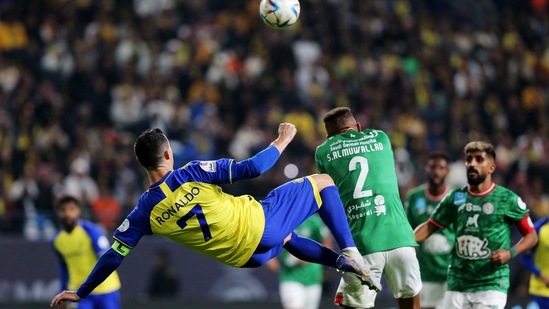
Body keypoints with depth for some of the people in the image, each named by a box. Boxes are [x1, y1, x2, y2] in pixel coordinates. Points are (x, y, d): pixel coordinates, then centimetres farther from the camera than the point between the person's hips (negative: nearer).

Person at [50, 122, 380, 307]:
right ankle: (350, 252, 6)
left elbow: (114, 256, -2)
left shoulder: (145, 212, -5)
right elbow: (252, 168, -17)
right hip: (258, 223, -5)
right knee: (322, 182, 15)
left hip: (245, 258, 5)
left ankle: (343, 262, 23)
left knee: (285, 238, 39)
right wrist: (282, 141, 0)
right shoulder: (192, 174, -16)